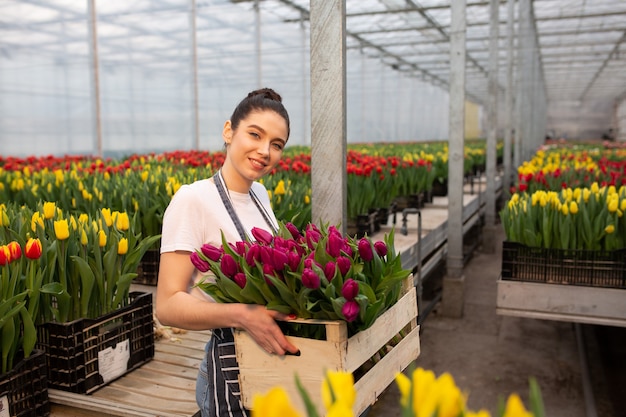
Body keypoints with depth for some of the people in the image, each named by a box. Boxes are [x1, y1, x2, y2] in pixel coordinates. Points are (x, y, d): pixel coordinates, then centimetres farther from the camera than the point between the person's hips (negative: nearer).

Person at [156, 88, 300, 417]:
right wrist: (242, 315, -34)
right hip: (233, 366, -6)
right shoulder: (192, 200, -17)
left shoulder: (260, 195, 4)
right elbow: (168, 306, -19)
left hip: (280, 357, 7)